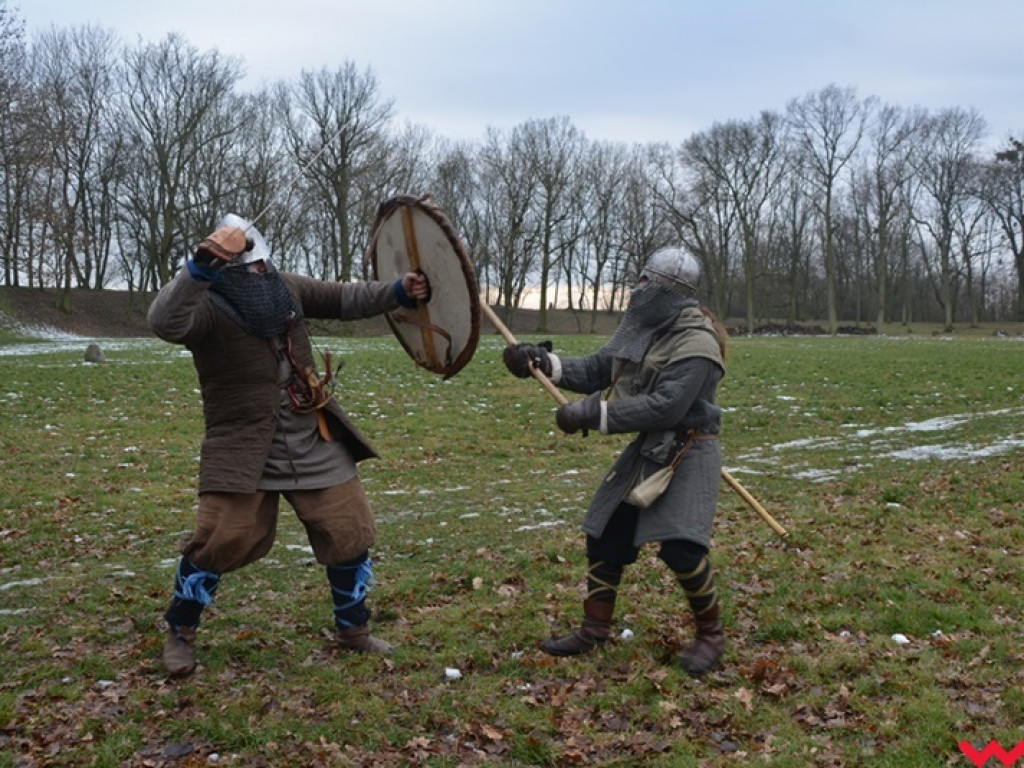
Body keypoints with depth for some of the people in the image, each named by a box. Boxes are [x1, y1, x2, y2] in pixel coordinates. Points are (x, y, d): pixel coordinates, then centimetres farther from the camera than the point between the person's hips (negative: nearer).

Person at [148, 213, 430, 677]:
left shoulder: (287, 289, 2)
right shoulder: (208, 307, -17)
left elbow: (343, 299, 13)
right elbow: (164, 322, -38)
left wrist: (399, 292, 2)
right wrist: (200, 266, -49)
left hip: (316, 448, 6)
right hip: (243, 455, -5)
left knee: (350, 533, 7)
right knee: (218, 542, -7)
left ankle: (353, 630, 28)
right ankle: (180, 634, 20)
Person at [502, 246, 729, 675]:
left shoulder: (697, 343, -21)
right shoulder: (639, 328, 5)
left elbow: (665, 407, -28)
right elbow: (596, 370, 12)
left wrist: (594, 415, -26)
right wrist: (543, 362, -2)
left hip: (687, 452, -8)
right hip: (647, 448, 8)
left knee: (680, 547, -17)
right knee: (605, 537, 9)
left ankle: (711, 635, 7)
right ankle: (594, 630, 24)